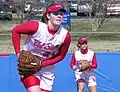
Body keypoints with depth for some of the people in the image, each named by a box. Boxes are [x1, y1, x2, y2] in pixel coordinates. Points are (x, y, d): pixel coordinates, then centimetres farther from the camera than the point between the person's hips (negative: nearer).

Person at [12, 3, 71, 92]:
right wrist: (18, 53, -13)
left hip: (47, 70, 3)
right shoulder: (36, 26, -23)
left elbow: (60, 56, -5)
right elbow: (15, 30, -10)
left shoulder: (66, 35, -16)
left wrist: (42, 64, -17)